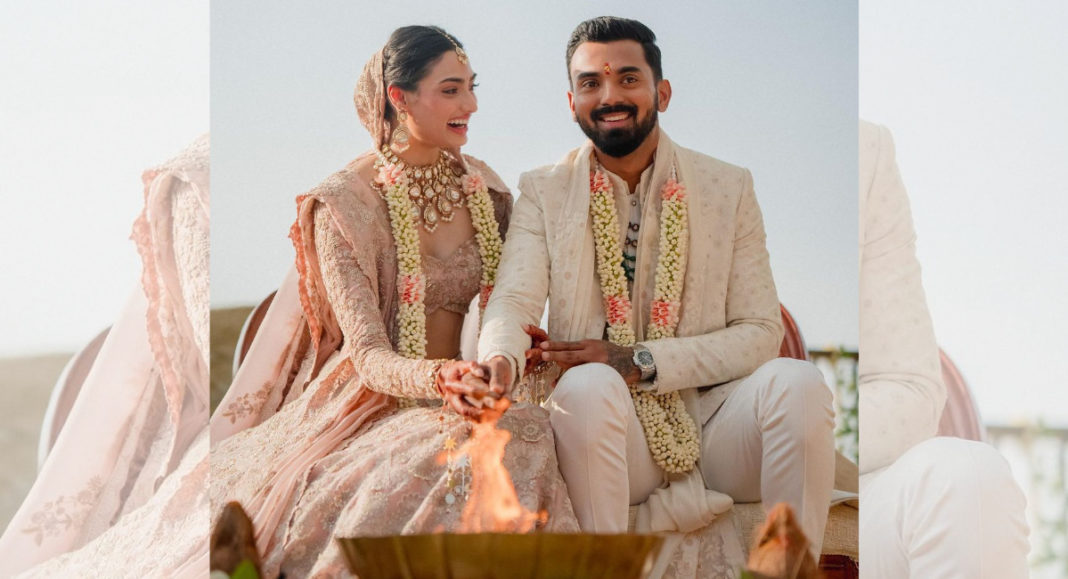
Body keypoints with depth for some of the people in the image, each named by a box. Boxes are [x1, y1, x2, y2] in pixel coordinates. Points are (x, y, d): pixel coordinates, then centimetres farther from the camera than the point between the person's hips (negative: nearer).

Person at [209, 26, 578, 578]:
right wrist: (440, 379, -36)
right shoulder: (344, 205, -9)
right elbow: (368, 355, -16)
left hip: (462, 403, 5)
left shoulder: (483, 187, 8)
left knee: (524, 432, -29)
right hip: (375, 404, -5)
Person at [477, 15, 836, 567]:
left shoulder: (729, 187, 7)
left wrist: (639, 363, -13)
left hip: (712, 428, 1)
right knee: (587, 386, -35)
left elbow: (760, 331, 1)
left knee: (795, 382, -29)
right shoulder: (544, 192, 7)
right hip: (616, 438, -1)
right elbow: (513, 300, -7)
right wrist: (499, 361, -33)